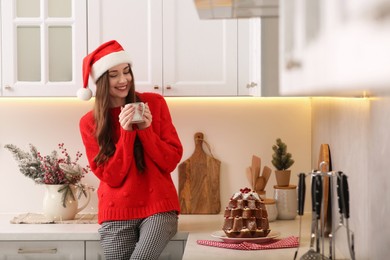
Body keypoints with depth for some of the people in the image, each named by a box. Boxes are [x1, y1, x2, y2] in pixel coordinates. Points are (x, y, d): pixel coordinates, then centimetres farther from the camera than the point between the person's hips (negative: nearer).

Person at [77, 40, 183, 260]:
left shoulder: (154, 103, 2)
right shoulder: (89, 123, 1)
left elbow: (172, 160, 1)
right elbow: (110, 176, -6)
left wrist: (146, 129, -14)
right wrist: (126, 132, -16)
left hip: (159, 206, -1)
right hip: (116, 213, 1)